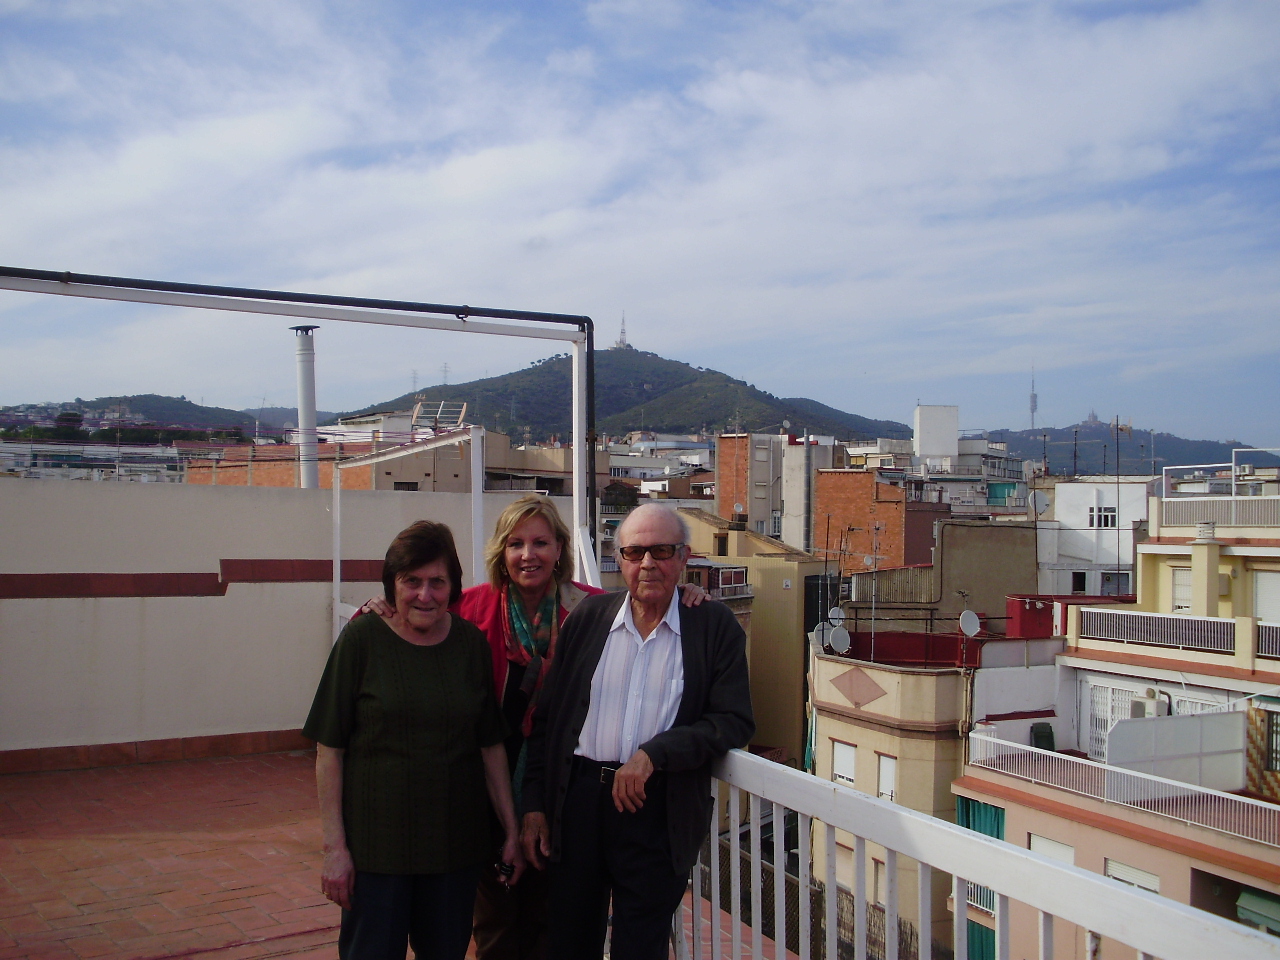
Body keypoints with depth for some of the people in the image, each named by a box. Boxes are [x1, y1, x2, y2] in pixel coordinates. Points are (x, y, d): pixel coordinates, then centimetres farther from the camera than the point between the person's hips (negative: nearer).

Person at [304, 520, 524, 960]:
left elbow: (491, 746, 7)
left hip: (456, 842, 3)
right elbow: (329, 750, -7)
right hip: (376, 843, -3)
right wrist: (334, 846, -10)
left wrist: (512, 830, 6)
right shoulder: (362, 639, -8)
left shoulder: (471, 643, 1)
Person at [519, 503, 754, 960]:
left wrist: (653, 755, -18)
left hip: (657, 812, -2)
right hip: (577, 799, 2)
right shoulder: (587, 617, 6)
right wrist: (534, 806, 5)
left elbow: (736, 721, -7)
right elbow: (547, 717, 9)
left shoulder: (716, 627, -1)